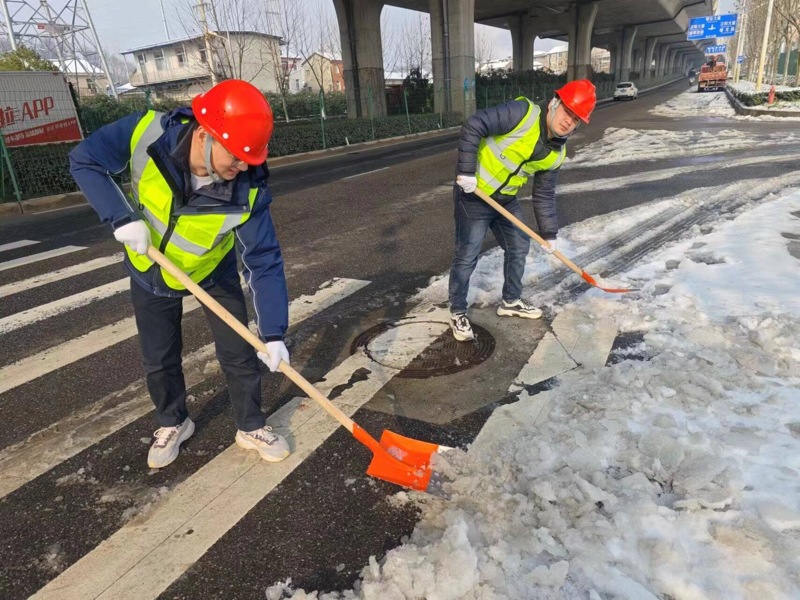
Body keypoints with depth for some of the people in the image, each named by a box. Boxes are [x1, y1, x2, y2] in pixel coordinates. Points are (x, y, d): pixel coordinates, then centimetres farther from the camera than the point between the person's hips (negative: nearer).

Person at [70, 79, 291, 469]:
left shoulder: (247, 192, -31)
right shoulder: (147, 133, -31)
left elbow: (265, 263, -27)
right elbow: (84, 161, -16)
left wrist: (273, 333, -30)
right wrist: (122, 217, -30)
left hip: (214, 272, -1)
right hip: (151, 270, 1)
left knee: (239, 353, 3)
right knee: (159, 360, 12)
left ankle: (251, 427, 25)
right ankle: (172, 423, 37)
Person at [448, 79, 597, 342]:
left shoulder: (556, 154, 0)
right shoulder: (522, 112, -21)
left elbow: (544, 196, 9)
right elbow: (473, 126, -25)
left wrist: (549, 233, 9)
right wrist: (467, 171, -27)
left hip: (506, 200, 8)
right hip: (473, 193, -8)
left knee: (519, 247, 16)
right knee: (466, 257, -3)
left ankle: (511, 301, 36)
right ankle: (457, 312, 15)